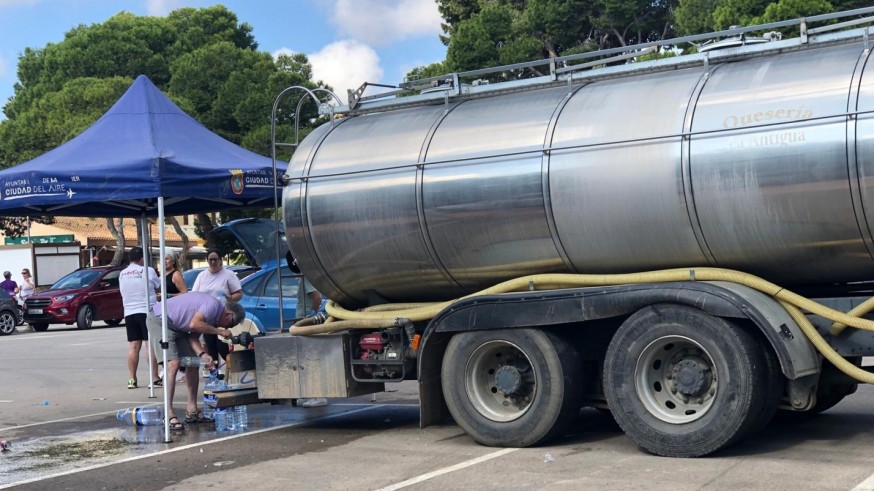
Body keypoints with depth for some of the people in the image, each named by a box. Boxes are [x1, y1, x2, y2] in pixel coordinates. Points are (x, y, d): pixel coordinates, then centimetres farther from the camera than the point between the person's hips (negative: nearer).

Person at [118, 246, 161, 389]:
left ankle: (132, 379, 4)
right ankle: (155, 378, -4)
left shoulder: (122, 274, 8)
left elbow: (122, 291, 17)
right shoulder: (148, 271, -6)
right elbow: (158, 287, 4)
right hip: (147, 312, -5)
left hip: (129, 313, 5)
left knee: (133, 346, 6)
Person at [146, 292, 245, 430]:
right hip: (160, 320, -11)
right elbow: (194, 324, -31)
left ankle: (192, 410, 14)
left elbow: (193, 336, 4)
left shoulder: (212, 315, 11)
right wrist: (219, 331, -21)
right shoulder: (213, 304, -19)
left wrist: (202, 354, -13)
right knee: (173, 364, -19)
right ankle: (169, 414, -19)